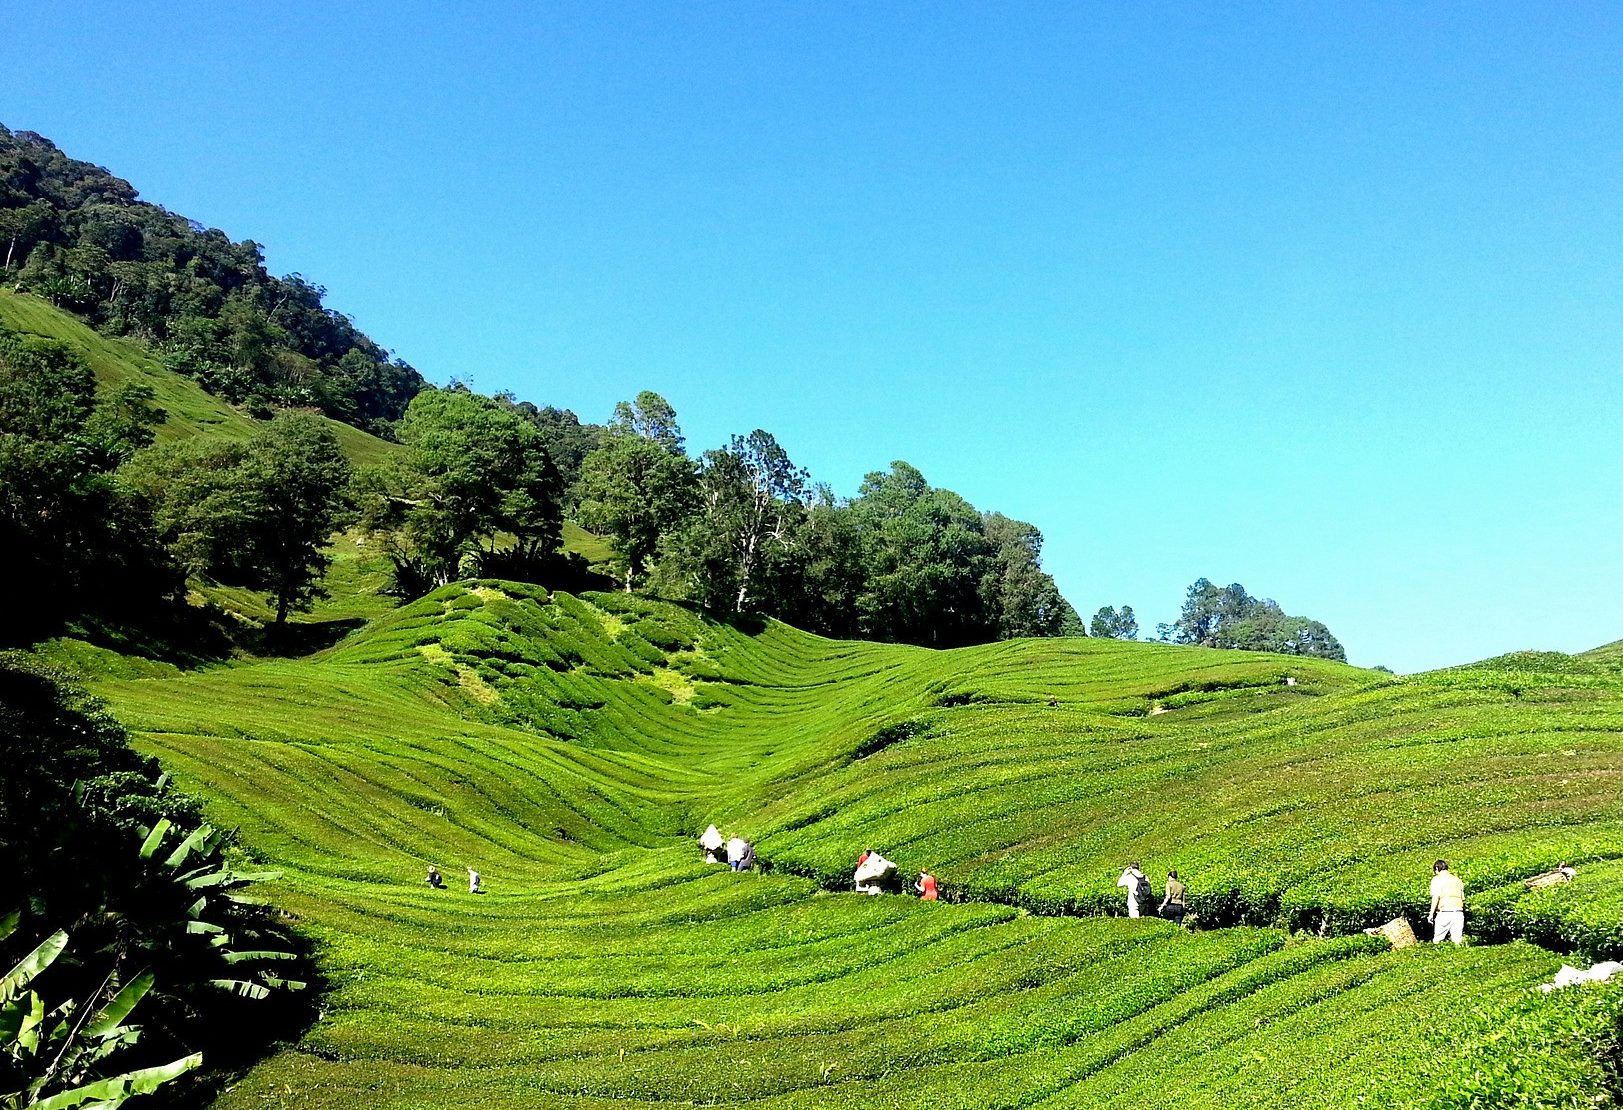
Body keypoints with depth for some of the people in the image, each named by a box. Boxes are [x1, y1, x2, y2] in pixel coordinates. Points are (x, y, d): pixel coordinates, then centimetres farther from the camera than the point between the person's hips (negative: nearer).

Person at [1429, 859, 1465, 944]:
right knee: (1457, 940, -1)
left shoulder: (1437, 879, 2)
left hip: (1444, 912, -5)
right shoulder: (1457, 879, 20)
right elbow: (1463, 899, 20)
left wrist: (1431, 913, -9)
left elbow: (1436, 897, -10)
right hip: (1458, 912, 5)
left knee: (1437, 940, 1)